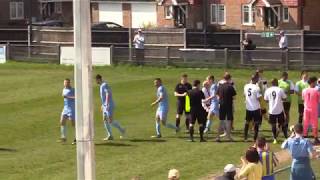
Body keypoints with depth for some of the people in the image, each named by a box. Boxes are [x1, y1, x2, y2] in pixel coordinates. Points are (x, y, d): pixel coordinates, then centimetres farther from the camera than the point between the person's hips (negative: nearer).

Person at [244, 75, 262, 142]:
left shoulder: (246, 86, 1)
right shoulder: (256, 88, -17)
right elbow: (259, 98, -17)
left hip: (248, 107, 5)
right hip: (256, 108, -5)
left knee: (247, 122, 16)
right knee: (256, 123, 4)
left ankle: (245, 137, 19)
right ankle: (255, 138, 1)